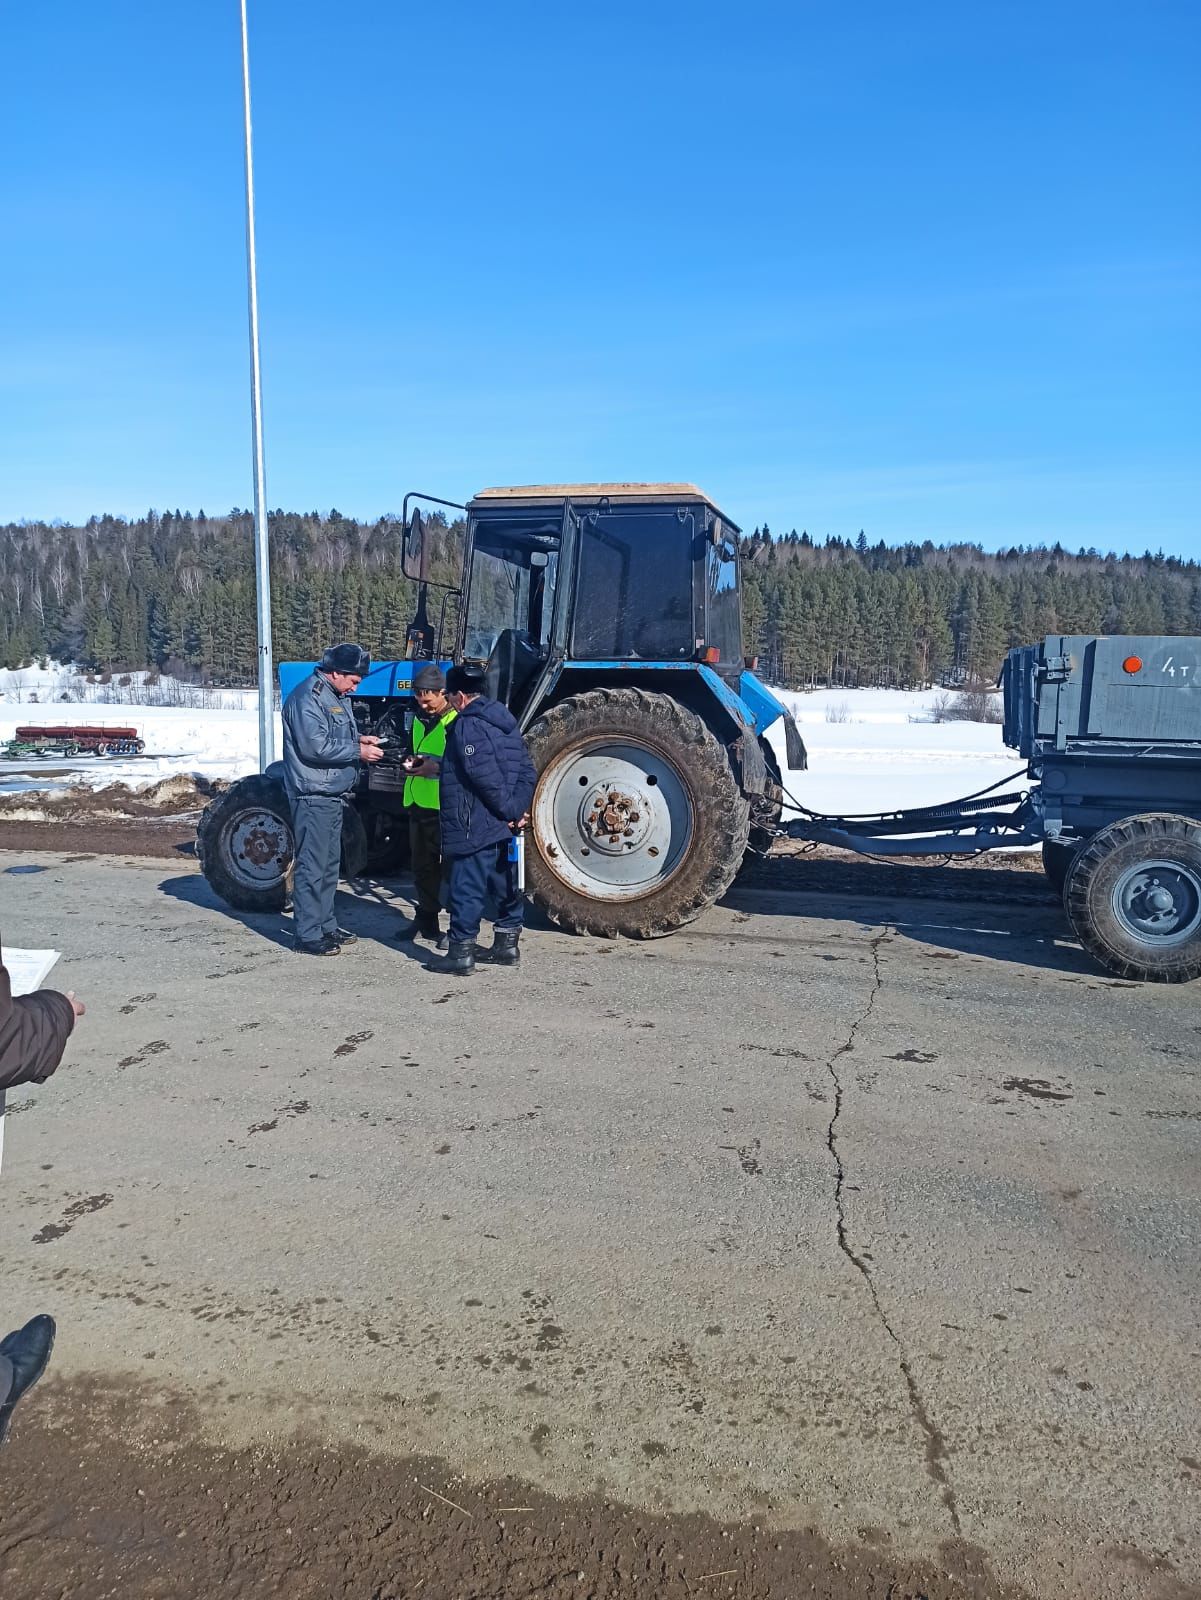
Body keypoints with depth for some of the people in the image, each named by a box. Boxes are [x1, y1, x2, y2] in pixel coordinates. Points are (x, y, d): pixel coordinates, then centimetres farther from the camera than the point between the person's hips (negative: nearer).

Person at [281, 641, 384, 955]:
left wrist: (359, 738, 6)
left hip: (333, 795, 10)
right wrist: (357, 751, -18)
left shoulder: (335, 696, 15)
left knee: (329, 863, 16)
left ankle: (325, 925, 26)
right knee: (312, 866, -6)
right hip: (313, 796, -10)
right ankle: (308, 936, 0)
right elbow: (314, 745, -24)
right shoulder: (308, 697, -16)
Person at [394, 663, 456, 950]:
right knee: (422, 865, 15)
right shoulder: (420, 719, 14)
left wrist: (436, 768, -26)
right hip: (419, 805, 8)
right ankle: (425, 920, 27)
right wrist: (413, 763, 7)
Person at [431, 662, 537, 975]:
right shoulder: (505, 722, 13)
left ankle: (461, 953, 1)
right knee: (506, 884, 16)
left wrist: (511, 810, -16)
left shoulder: (467, 726, -13)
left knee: (467, 889, -3)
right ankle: (507, 945, 26)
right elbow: (527, 771, 9)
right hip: (504, 827, 9)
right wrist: (520, 808, 0)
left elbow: (486, 777, -22)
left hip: (474, 827, -9)